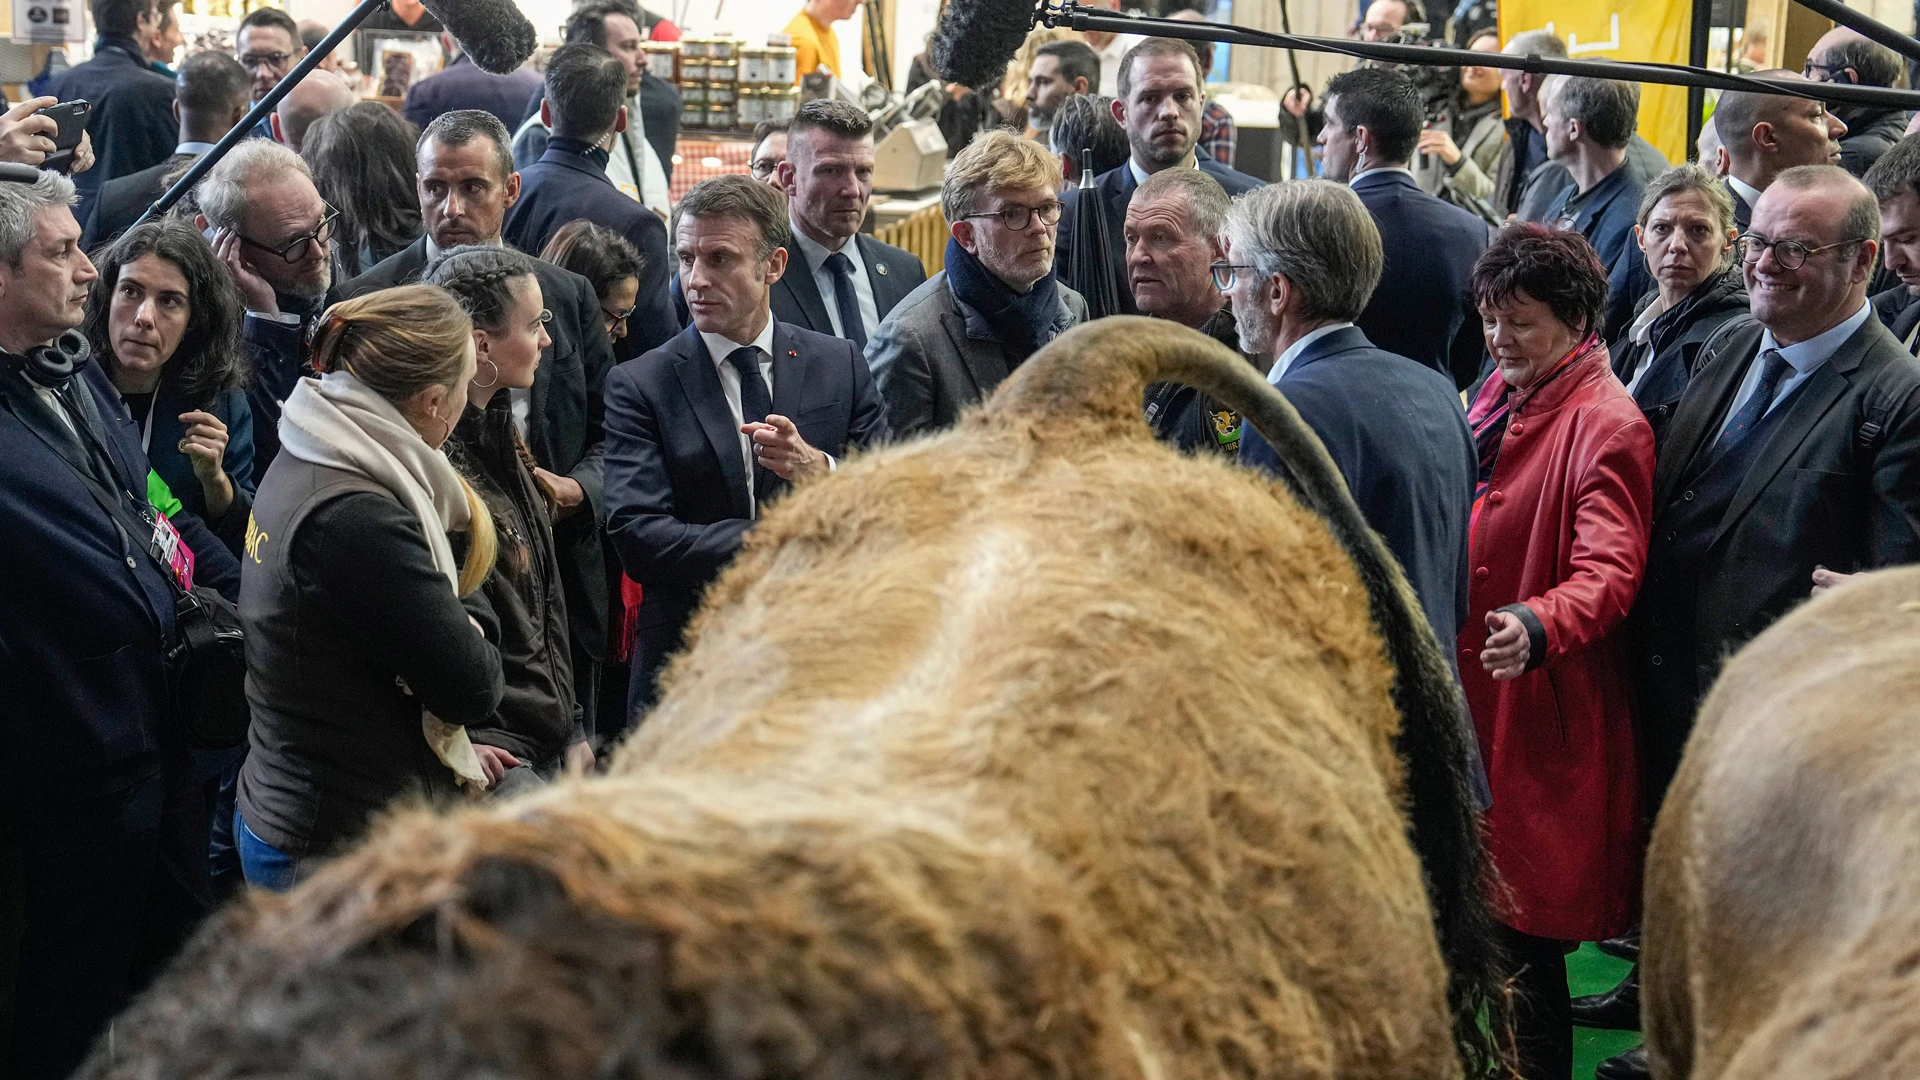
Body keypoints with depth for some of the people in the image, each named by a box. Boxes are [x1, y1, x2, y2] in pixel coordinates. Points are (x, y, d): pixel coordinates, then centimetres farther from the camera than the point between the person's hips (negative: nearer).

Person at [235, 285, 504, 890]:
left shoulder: (303, 469, 6)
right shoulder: (355, 518, -25)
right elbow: (472, 688, -19)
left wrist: (449, 750, 11)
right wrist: (468, 601, 0)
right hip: (348, 851, -10)